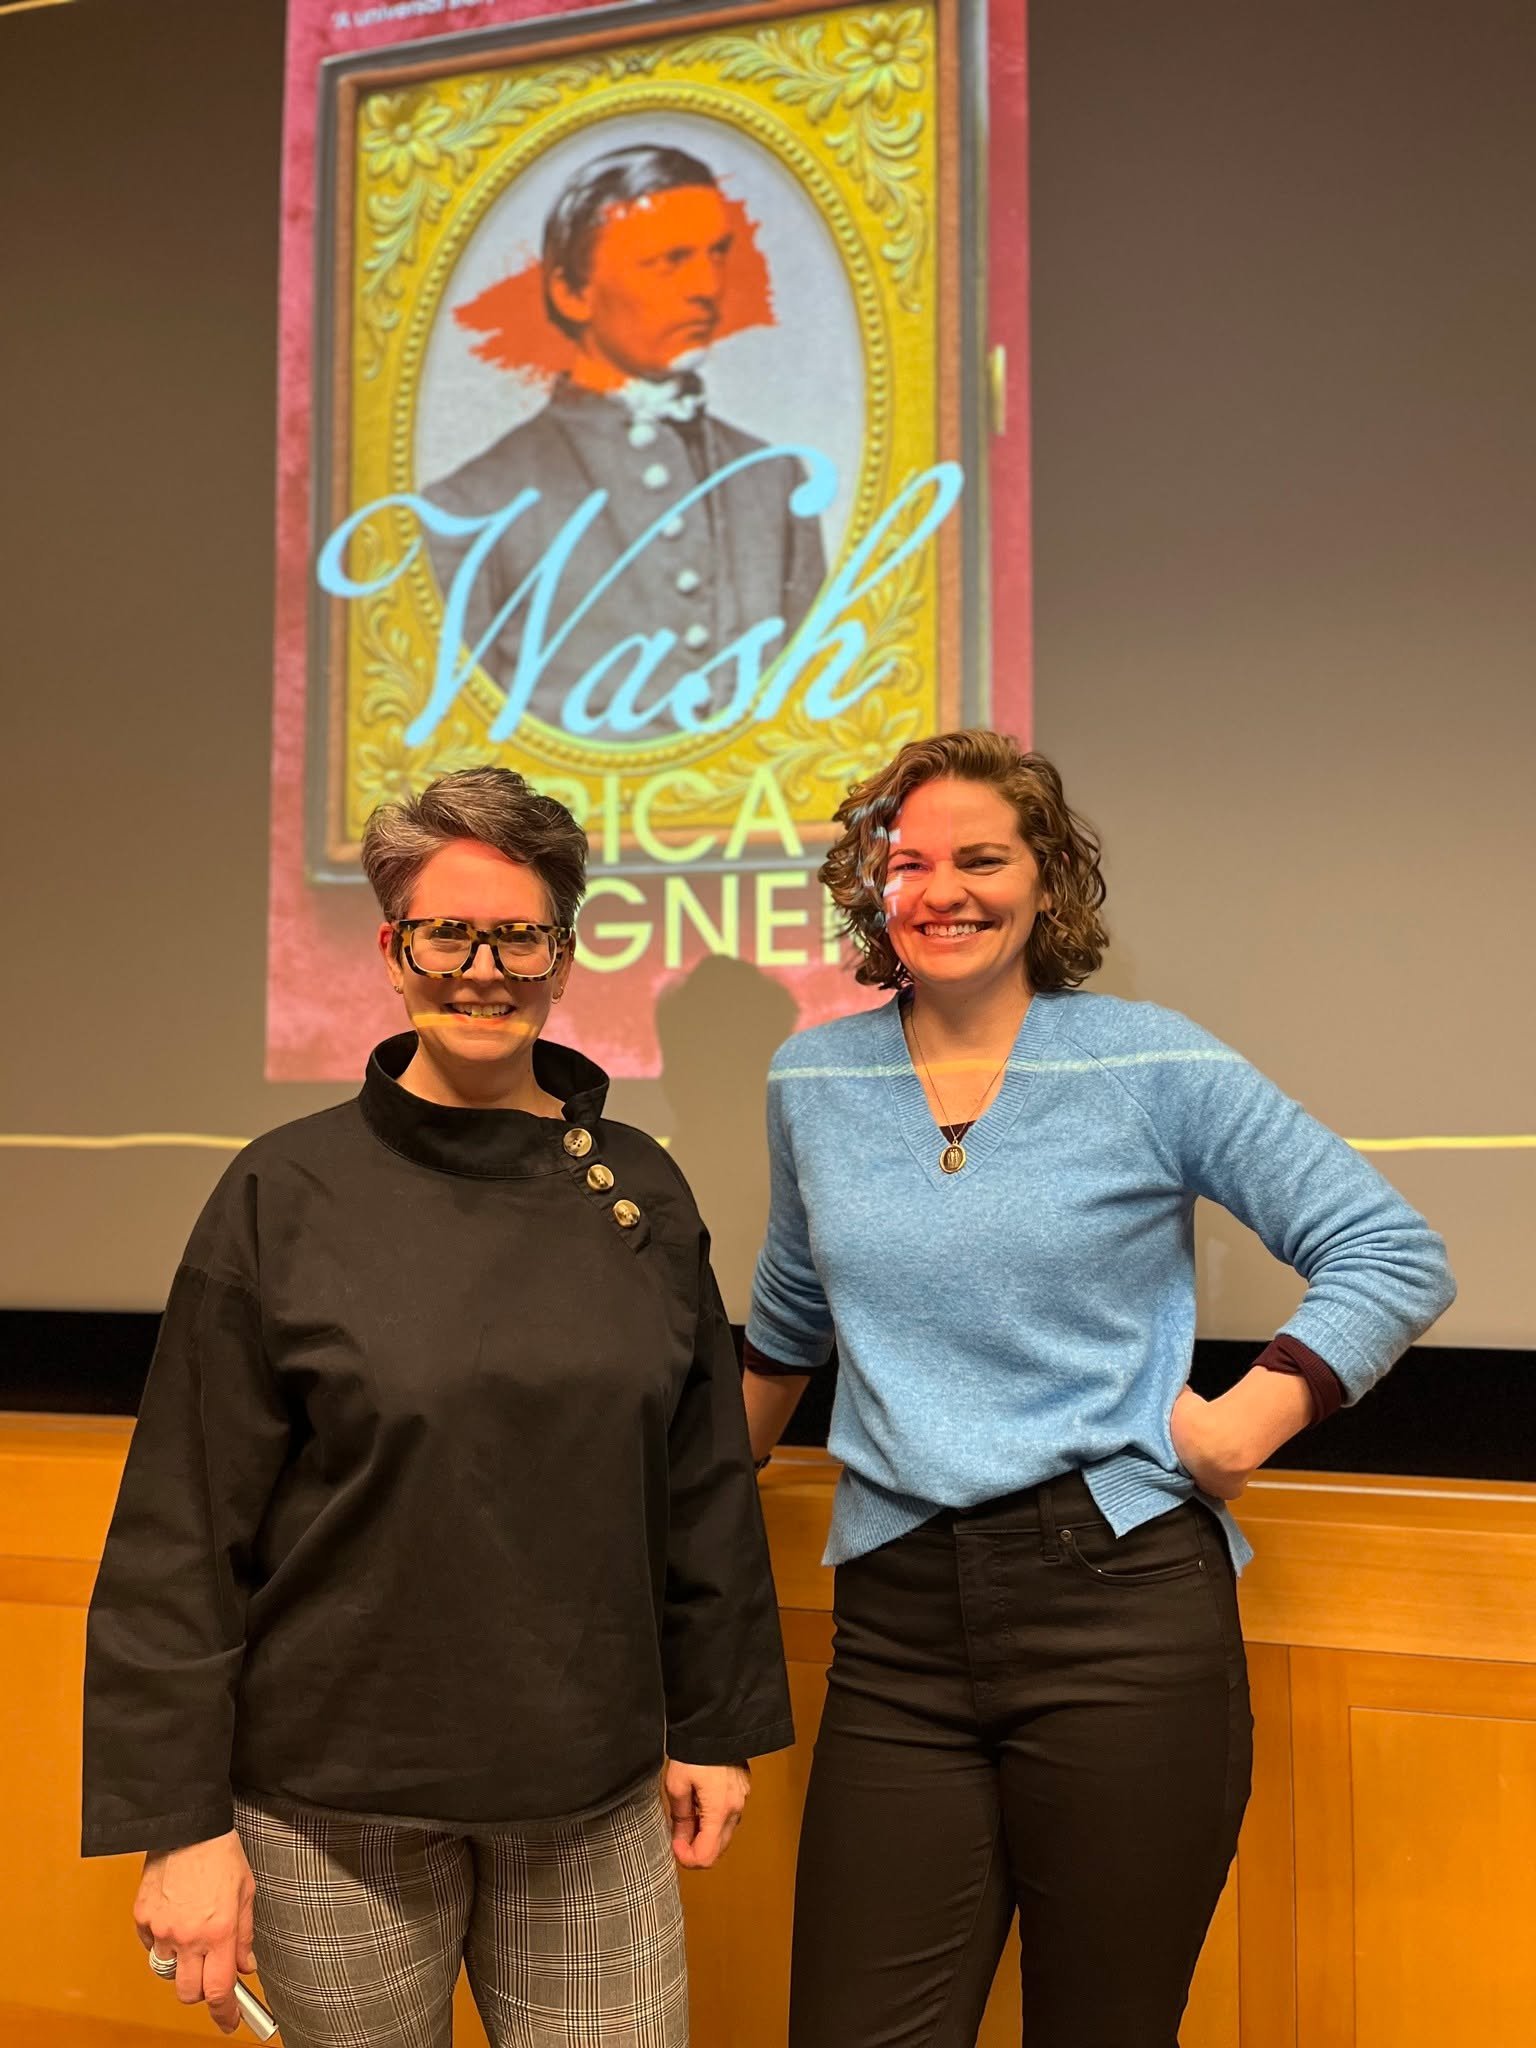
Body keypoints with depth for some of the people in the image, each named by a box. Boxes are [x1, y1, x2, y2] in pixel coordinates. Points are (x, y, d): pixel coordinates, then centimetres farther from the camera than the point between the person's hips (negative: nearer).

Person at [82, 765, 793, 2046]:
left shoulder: (639, 1189, 2)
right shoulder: (288, 1194, -7)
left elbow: (705, 1483, 9)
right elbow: (184, 1529, -6)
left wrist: (717, 1726, 11)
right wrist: (179, 1816, -6)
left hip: (595, 1802, 2)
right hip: (338, 1811, -2)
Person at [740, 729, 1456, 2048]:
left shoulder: (1152, 1064, -3)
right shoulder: (812, 1081, 7)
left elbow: (1397, 1257, 0)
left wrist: (1248, 1422, -10)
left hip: (1125, 1605, -2)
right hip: (897, 1620, 3)